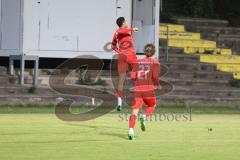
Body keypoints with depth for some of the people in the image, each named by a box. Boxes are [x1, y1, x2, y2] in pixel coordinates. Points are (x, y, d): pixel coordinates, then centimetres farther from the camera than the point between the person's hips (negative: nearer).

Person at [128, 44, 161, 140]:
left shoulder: (138, 62, 13)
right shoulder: (155, 63, 4)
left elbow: (133, 77, 6)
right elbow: (155, 76, -9)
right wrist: (158, 85, 10)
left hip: (138, 90, 2)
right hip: (149, 90, -2)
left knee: (134, 112, -2)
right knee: (151, 106, 25)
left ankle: (131, 130, -22)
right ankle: (144, 117, -5)